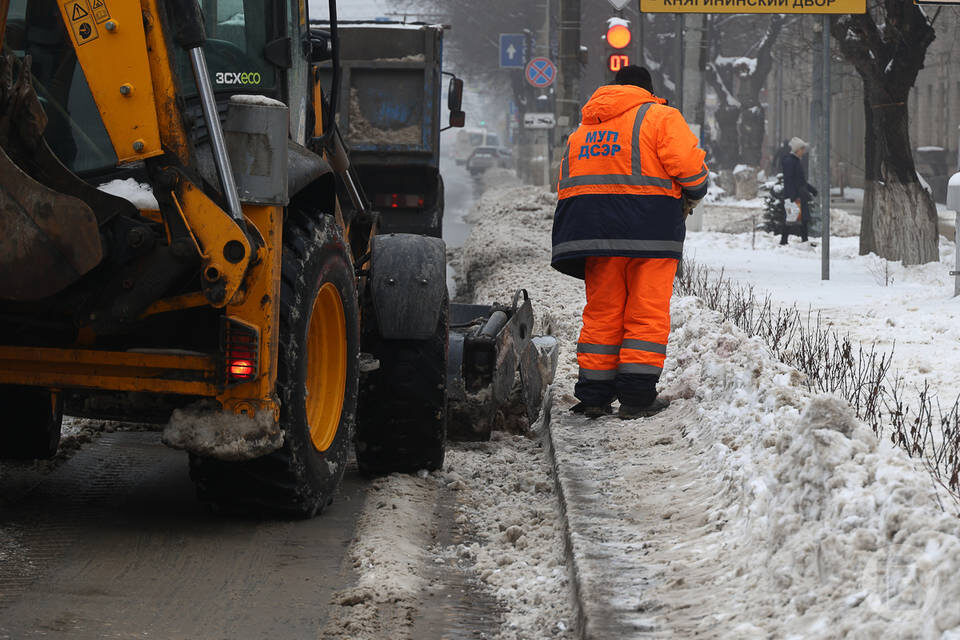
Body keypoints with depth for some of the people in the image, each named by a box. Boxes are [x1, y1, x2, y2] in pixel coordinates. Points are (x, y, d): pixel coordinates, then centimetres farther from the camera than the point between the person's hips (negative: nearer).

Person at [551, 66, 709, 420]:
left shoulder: (581, 131, 21)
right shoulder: (660, 117, 3)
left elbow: (566, 187, 19)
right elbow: (688, 165, -9)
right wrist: (692, 197, 10)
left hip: (593, 231, 5)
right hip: (650, 229, -5)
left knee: (601, 312, 11)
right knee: (647, 313, 0)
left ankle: (593, 394, 9)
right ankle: (637, 396, -2)